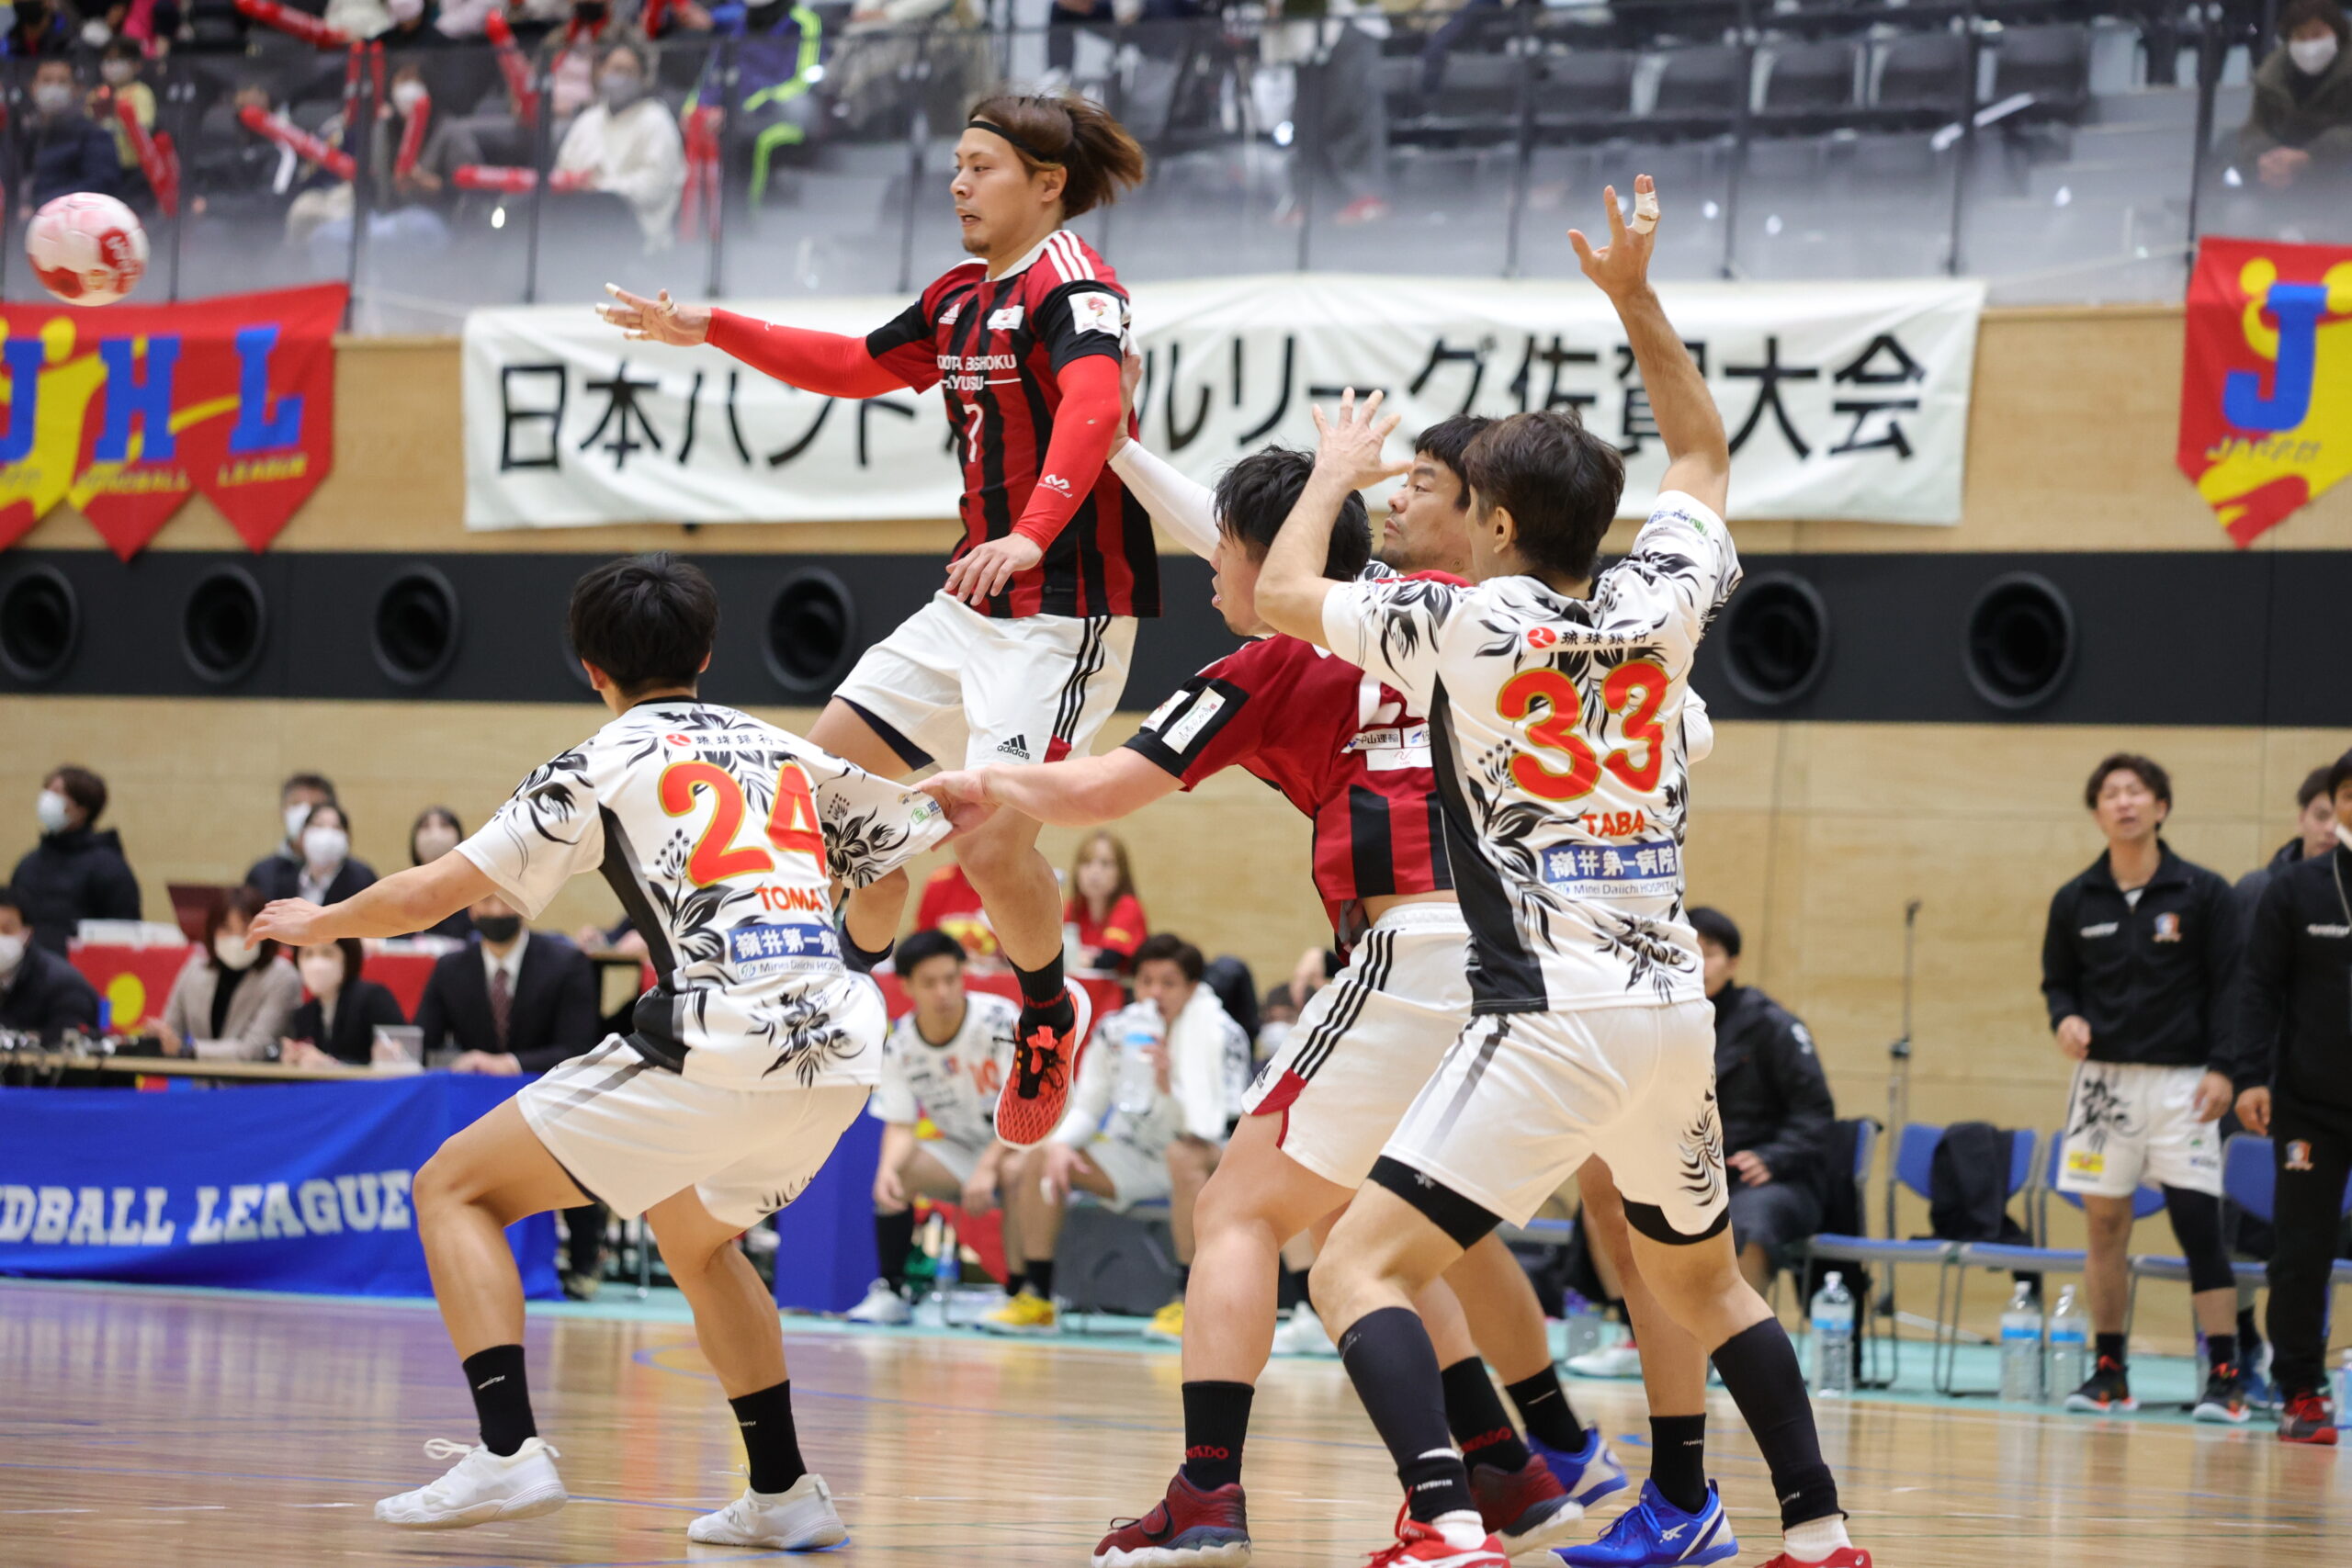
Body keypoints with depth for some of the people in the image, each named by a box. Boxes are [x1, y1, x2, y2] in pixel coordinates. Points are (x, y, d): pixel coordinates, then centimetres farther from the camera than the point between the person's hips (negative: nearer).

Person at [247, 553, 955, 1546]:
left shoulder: (604, 765, 8)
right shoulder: (791, 754, 22)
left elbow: (429, 895, 8)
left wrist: (317, 924, 27)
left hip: (715, 1046, -6)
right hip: (840, 1052, 6)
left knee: (455, 1190, 6)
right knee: (698, 1240, 34)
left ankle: (508, 1453, -11)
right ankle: (784, 1495, 27)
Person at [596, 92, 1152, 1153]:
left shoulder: (1070, 283, -14)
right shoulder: (963, 298, 14)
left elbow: (1092, 407, -32)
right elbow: (858, 368, 28)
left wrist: (1030, 534, -48)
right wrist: (712, 331, 23)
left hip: (1067, 609, -10)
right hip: (976, 607, 10)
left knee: (994, 846, -18)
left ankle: (1050, 1015, 10)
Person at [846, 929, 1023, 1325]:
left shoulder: (999, 1021, -20)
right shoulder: (899, 1045, -8)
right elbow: (899, 1126, -8)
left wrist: (989, 1166, -33)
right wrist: (889, 1168, -32)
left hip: (1017, 1144, -4)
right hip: (960, 1150, 4)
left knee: (1016, 1172, -38)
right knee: (895, 1175, -22)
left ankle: (1017, 1296, -27)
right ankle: (891, 1293, -10)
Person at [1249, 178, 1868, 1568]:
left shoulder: (1465, 624, -5)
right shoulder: (1659, 609, 7)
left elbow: (1283, 592, 10)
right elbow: (1704, 453, 27)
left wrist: (1341, 466, 25)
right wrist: (1636, 297, 24)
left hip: (1551, 1022, -6)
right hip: (1675, 1009, 6)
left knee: (1362, 1268, -8)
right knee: (1706, 1283, 27)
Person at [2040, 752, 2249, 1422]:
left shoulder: (2203, 894, 0)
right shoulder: (2075, 901, 6)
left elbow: (2229, 987, 0)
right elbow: (2059, 981, 14)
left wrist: (2222, 1067, -9)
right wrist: (2066, 1020, -8)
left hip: (2180, 1079, -3)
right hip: (2103, 1077, 3)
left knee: (2198, 1221, -8)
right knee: (2104, 1223, 3)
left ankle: (2226, 1375, -6)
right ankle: (2109, 1371, 11)